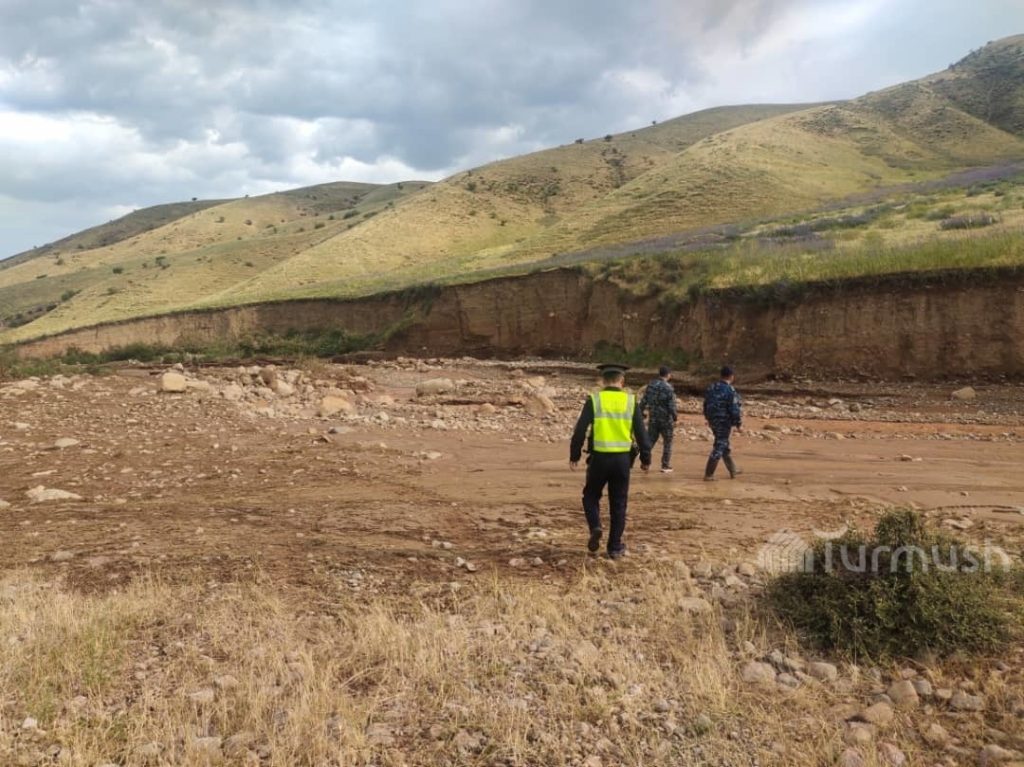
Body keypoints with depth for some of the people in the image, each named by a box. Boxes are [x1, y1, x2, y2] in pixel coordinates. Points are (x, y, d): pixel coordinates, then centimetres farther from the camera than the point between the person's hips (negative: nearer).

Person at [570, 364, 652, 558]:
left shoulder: (594, 400, -3)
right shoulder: (630, 401, 1)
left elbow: (580, 430, -6)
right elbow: (641, 433, 2)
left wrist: (574, 456, 3)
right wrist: (646, 459, 11)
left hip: (599, 458, -1)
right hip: (623, 459, 1)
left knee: (591, 496, 18)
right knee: (618, 504, 11)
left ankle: (595, 527, -7)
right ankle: (615, 547, 15)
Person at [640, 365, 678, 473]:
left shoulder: (650, 385, 1)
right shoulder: (668, 388, -15)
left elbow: (644, 401, 4)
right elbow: (671, 406, -16)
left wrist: (640, 413, 14)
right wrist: (675, 416, 1)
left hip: (652, 418, 4)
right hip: (666, 419, -4)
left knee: (650, 441, 11)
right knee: (667, 443, 10)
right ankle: (665, 466, 13)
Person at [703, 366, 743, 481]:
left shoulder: (711, 388, 6)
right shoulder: (730, 390, -18)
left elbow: (706, 405, 15)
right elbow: (734, 409, -17)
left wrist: (708, 419, 26)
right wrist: (739, 424, -9)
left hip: (713, 421, 8)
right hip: (724, 422, -8)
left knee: (725, 446, 21)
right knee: (719, 447, -2)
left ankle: (733, 471, 33)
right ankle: (708, 474, -3)